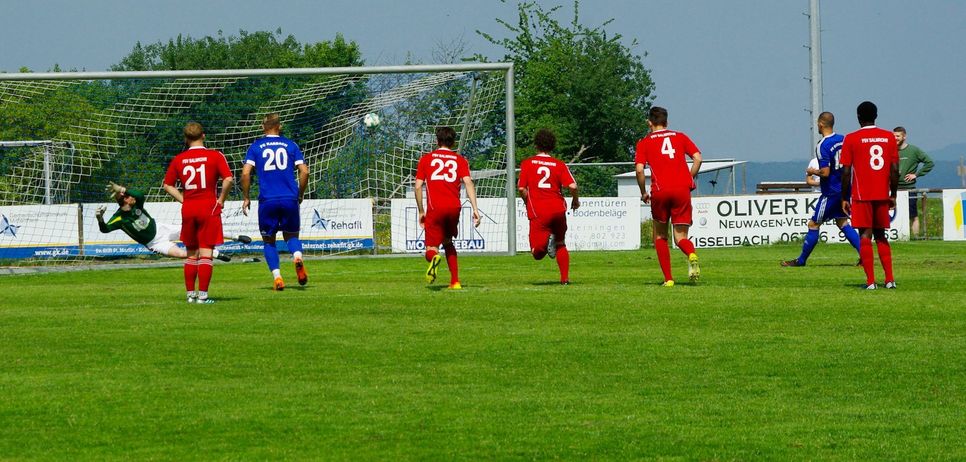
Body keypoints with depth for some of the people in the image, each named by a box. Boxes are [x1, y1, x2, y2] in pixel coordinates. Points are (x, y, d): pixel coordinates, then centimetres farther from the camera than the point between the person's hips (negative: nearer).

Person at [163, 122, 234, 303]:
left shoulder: (178, 159, 4)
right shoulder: (215, 156, -5)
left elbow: (168, 185, 8)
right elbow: (228, 179, -14)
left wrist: (184, 200, 10)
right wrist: (221, 200, -1)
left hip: (188, 208, 3)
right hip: (209, 207, -3)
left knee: (191, 254, 14)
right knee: (206, 253, -2)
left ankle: (190, 294, 16)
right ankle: (202, 295, -7)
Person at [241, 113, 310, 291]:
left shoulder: (256, 147, 6)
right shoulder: (290, 145, 9)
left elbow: (246, 173, -3)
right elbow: (304, 171, 3)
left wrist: (245, 198, 6)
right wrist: (300, 195, 16)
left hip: (267, 201, -1)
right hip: (290, 199, 1)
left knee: (269, 240, 13)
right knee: (291, 236, 16)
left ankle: (277, 277, -4)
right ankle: (297, 256, -18)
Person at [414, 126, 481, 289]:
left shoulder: (426, 159, 10)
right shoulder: (460, 160, 11)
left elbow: (418, 186, 4)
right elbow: (468, 183, -4)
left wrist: (421, 212, 12)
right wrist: (475, 209, -8)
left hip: (435, 208, -2)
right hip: (454, 207, 2)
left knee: (431, 249, -1)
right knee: (448, 242, 25)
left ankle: (434, 257, -38)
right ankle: (455, 281, 19)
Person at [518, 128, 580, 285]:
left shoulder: (527, 163, 6)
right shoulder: (559, 165, 7)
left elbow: (522, 188, 0)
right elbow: (572, 186, -4)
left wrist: (529, 204, 17)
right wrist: (575, 200, 15)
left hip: (538, 212, -2)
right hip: (558, 208, 2)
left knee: (537, 253, -4)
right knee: (561, 245, 22)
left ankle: (547, 239, -34)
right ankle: (565, 277, 12)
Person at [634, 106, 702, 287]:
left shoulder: (644, 143, 10)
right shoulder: (680, 137, 16)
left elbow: (639, 170, -3)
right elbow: (697, 158, 4)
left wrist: (643, 192, 9)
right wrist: (689, 180, 13)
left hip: (660, 191, -1)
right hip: (682, 190, 1)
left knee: (660, 236, 16)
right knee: (681, 236, 5)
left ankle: (668, 279, 8)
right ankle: (692, 254, -30)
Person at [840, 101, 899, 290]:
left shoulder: (851, 139, -4)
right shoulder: (889, 137, 5)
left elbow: (846, 172, -6)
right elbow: (895, 169, 4)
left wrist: (844, 198, 1)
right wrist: (893, 195, 13)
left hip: (861, 195, -3)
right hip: (882, 195, 3)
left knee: (865, 235, -2)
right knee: (880, 235, 14)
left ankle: (870, 281, -9)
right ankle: (890, 279, 4)